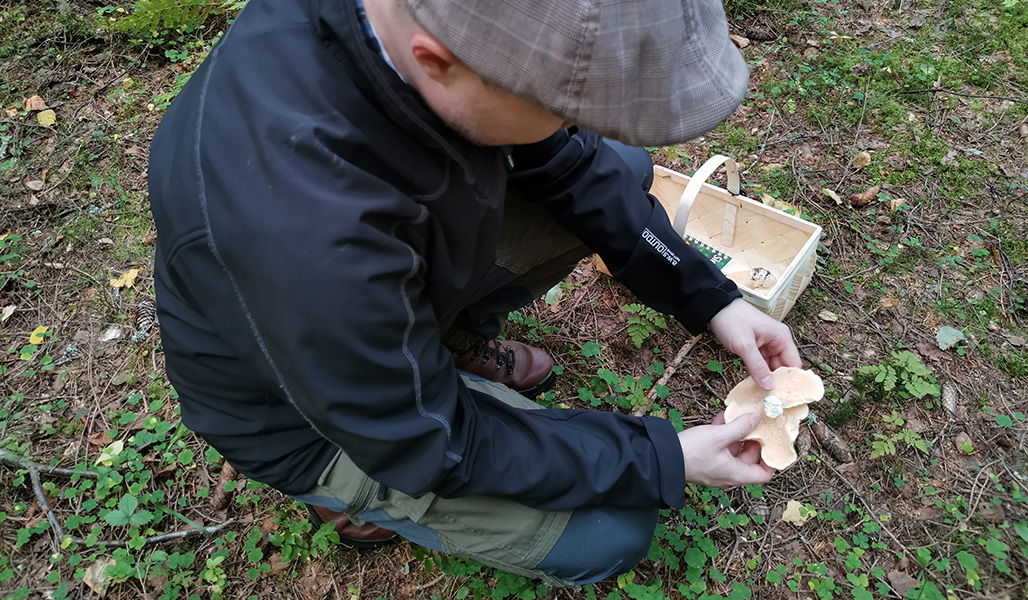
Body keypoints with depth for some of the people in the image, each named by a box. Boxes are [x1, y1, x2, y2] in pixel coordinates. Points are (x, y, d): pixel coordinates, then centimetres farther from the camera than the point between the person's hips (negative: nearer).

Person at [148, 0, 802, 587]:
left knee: (622, 169, 2)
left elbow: (569, 161, -5)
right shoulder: (296, 223, -42)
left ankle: (458, 346, 14)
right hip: (315, 411, -6)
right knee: (613, 532, -8)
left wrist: (710, 297, -10)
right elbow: (433, 441, -27)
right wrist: (664, 460, -20)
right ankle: (363, 495, 11)